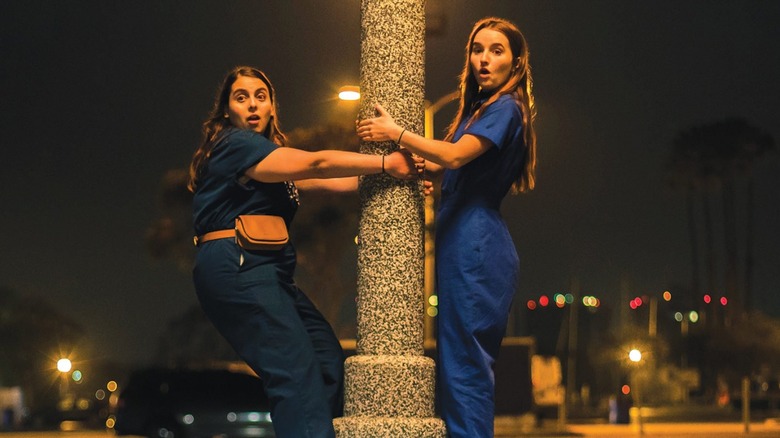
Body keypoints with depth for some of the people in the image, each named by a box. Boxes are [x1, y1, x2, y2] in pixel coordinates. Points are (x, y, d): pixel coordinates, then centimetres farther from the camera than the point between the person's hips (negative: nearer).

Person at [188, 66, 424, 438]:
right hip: (238, 267, -10)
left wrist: (384, 179, 13)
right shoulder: (236, 144, -7)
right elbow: (315, 164, -14)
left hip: (265, 272, 10)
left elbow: (322, 182, 18)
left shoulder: (267, 151, 23)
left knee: (328, 359, 7)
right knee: (297, 373, -18)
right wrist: (385, 164, -12)